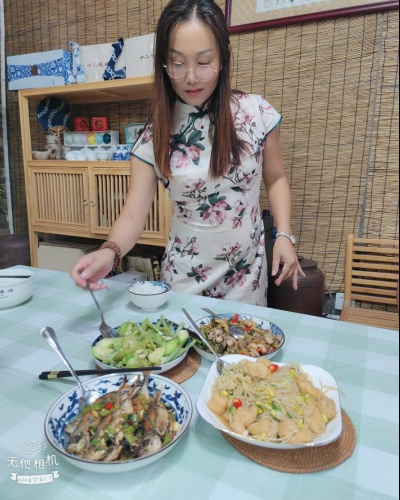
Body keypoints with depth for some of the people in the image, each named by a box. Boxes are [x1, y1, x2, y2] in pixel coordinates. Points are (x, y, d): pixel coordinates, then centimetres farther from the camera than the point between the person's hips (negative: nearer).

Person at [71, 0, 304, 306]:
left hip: (246, 273, 1)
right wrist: (109, 251, -32)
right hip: (185, 275, 0)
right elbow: (134, 214, -12)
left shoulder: (256, 113, -9)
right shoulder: (154, 137, -9)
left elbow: (276, 179, 3)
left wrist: (284, 234, -9)